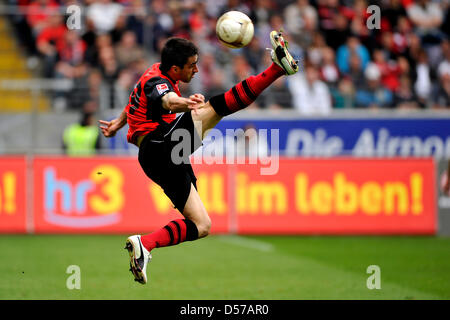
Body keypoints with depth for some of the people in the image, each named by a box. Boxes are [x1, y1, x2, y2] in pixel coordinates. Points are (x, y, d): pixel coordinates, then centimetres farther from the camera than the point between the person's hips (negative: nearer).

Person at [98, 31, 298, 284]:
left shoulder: (157, 72, 21)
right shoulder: (157, 81, -9)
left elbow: (138, 100, 40)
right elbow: (166, 100, -35)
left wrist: (118, 123, 57)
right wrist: (185, 102, -57)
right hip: (162, 142, -10)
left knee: (201, 226, 6)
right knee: (216, 107, -26)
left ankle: (144, 244, -7)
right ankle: (278, 67, -36)